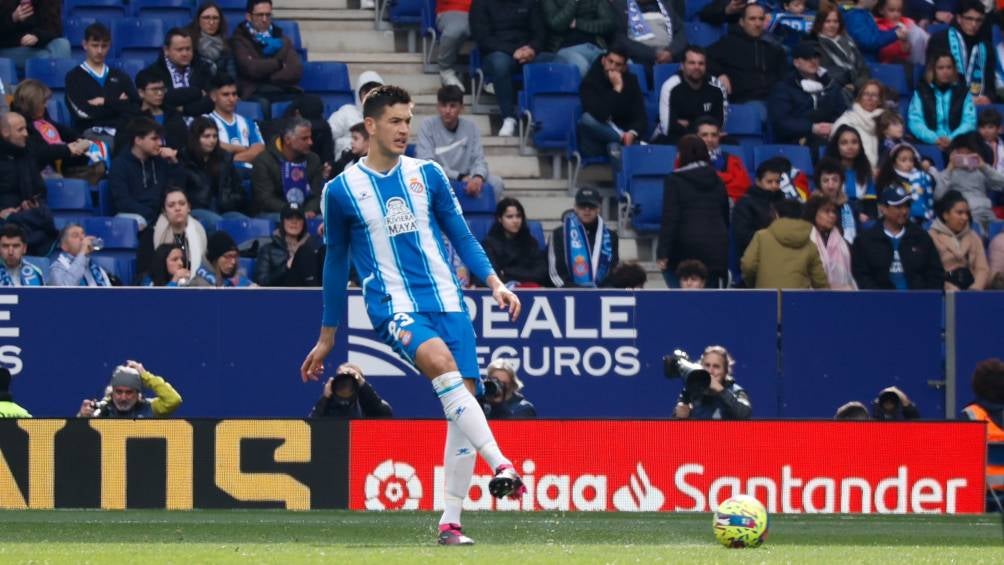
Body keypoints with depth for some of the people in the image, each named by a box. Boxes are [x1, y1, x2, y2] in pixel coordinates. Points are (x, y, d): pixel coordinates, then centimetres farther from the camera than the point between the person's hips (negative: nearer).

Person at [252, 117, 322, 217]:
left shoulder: (313, 160, 10)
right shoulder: (263, 161, -5)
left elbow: (317, 194, 6)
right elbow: (266, 199, -12)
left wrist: (310, 211, -17)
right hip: (272, 216, -4)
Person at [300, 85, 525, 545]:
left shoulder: (428, 175, 10)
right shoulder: (342, 191, 4)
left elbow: (461, 236, 15)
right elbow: (336, 263, 13)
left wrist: (494, 283, 0)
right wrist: (326, 339, 18)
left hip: (446, 300, 4)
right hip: (393, 306, -4)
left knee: (464, 396, -7)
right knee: (441, 362, -32)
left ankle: (450, 521, 0)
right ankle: (501, 466, -41)